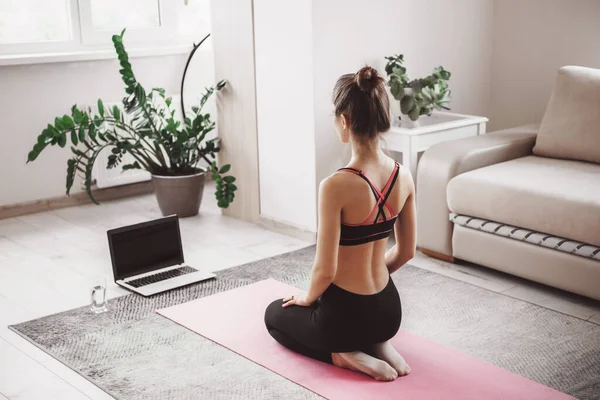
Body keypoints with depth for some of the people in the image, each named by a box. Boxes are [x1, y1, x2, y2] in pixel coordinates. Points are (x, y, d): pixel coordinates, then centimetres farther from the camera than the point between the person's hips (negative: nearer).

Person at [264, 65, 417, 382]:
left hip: (346, 316, -6)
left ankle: (342, 354, 3)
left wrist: (308, 298, 0)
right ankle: (377, 344, 12)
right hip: (389, 311, 6)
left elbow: (325, 270, -22)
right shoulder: (403, 176, -5)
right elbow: (406, 251, 6)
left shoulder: (336, 186, -27)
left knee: (276, 314, 27)